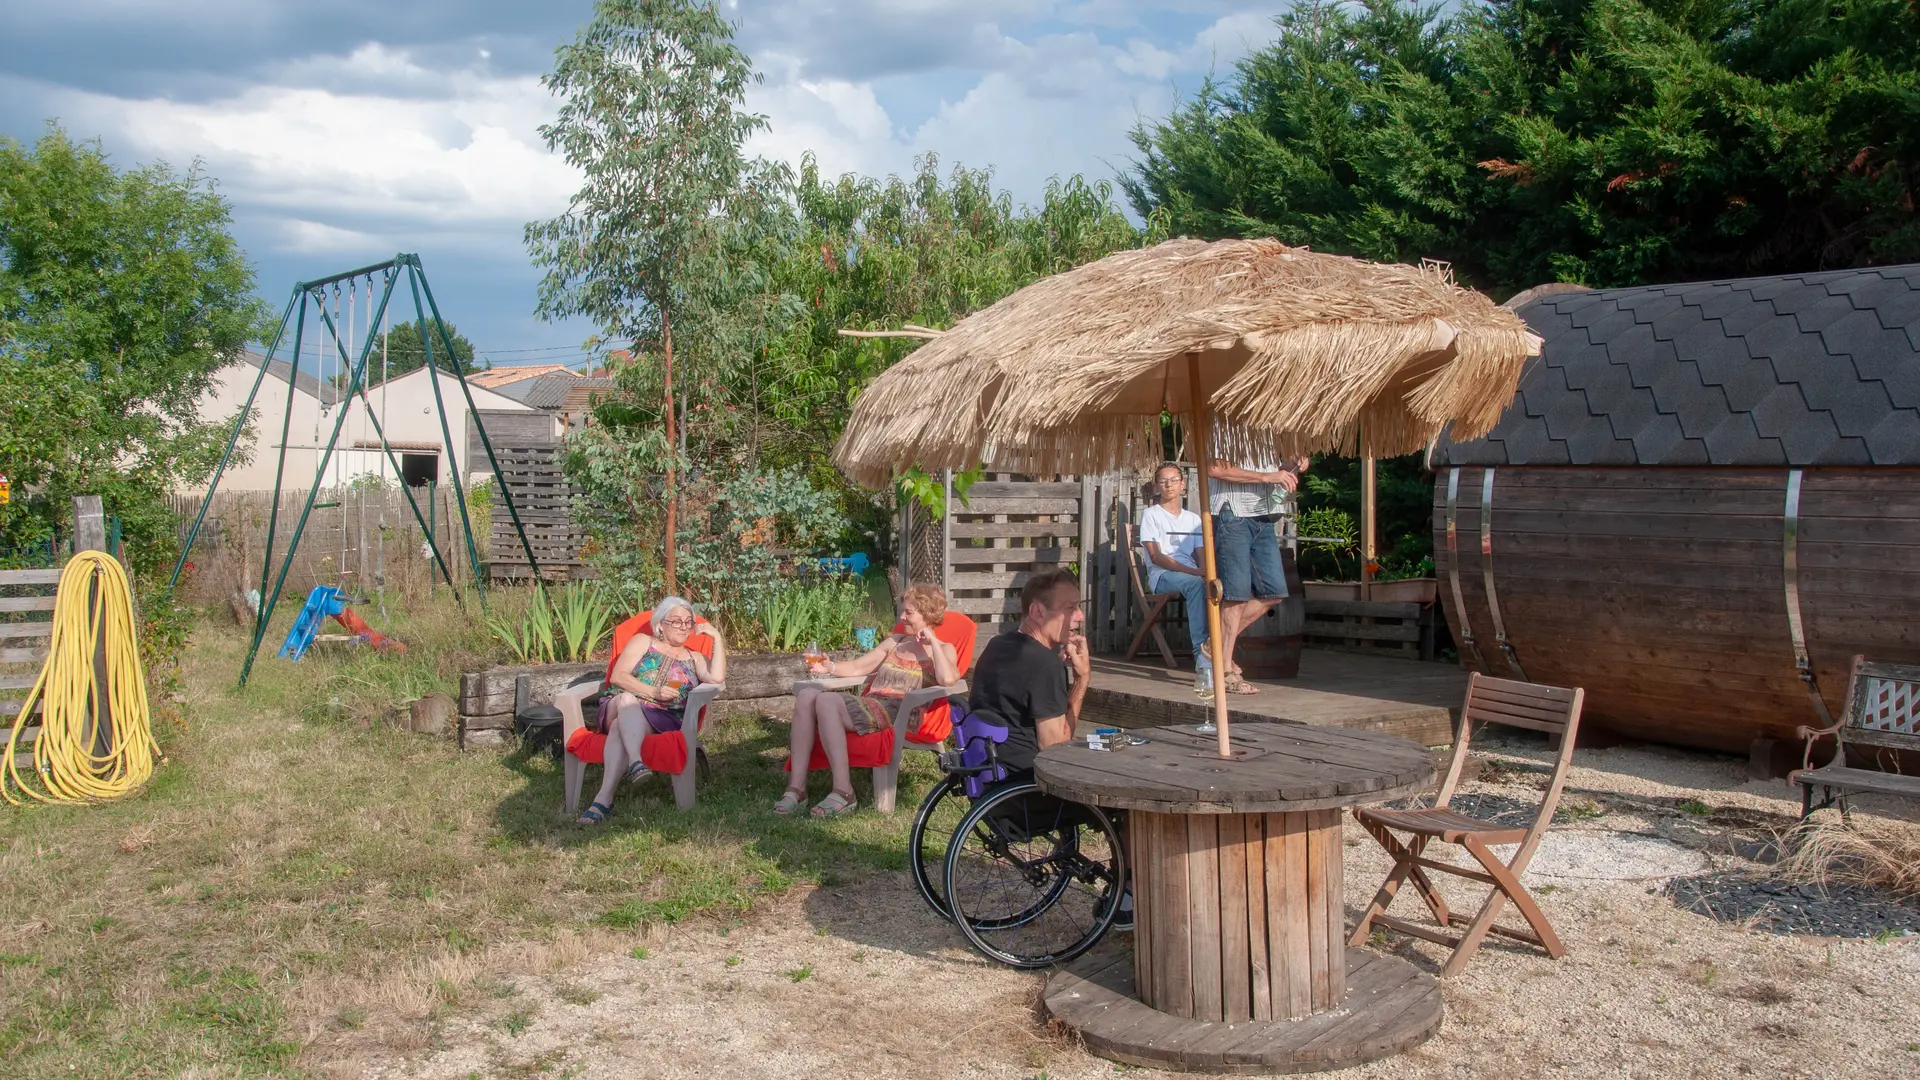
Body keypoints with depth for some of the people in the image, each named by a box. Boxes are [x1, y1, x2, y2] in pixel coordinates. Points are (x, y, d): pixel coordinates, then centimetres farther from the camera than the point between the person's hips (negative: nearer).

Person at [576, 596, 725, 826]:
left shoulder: (694, 658, 24)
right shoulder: (643, 642, 18)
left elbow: (717, 677, 1)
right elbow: (617, 676, 2)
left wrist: (717, 639, 4)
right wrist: (654, 692, -11)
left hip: (663, 721, 0)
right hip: (626, 708, 0)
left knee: (621, 727, -34)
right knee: (627, 698, -37)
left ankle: (604, 798, -50)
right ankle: (635, 762, -58)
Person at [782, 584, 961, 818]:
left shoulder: (943, 650, 7)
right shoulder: (895, 642, 27)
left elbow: (947, 679, -16)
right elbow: (858, 667, 24)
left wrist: (932, 641, -6)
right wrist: (830, 667, 5)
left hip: (899, 715, -7)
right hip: (868, 705, 7)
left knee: (826, 701, -30)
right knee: (806, 696, -19)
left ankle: (844, 793, -31)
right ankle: (796, 787, -24)